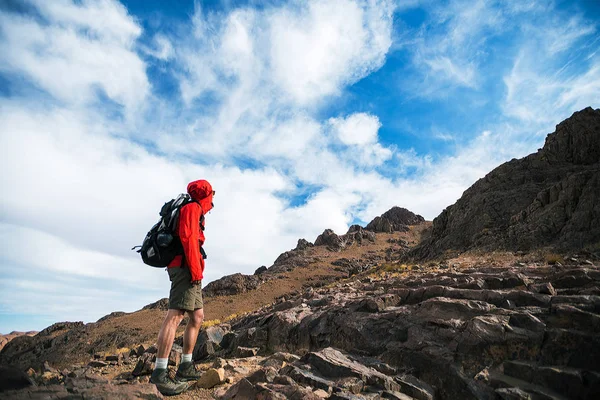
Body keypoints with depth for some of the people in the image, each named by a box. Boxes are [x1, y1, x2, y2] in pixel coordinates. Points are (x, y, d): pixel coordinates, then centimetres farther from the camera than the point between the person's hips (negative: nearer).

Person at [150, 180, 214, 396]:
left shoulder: (195, 212, 26)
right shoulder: (192, 208, -3)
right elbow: (187, 238, -17)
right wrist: (195, 270, -21)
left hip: (189, 272, 10)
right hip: (185, 268, -10)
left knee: (197, 317, 10)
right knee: (175, 315, -15)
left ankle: (186, 367, 14)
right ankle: (159, 374, -16)